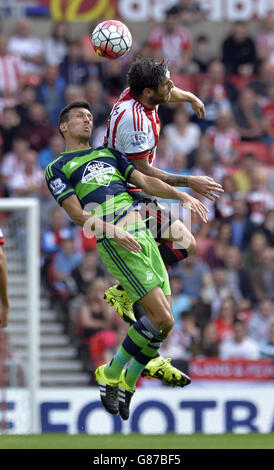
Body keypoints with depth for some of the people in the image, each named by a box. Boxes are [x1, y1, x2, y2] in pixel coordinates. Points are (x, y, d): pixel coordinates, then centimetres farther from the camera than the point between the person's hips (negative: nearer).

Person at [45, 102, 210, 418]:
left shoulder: (108, 154, 26)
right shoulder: (57, 169, 8)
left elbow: (144, 181, 18)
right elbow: (76, 213, -4)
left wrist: (181, 195, 3)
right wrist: (114, 231, -19)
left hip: (143, 234, 6)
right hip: (115, 244, -6)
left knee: (162, 319, -1)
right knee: (162, 320, -16)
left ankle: (127, 384, 14)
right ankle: (110, 375, -1)